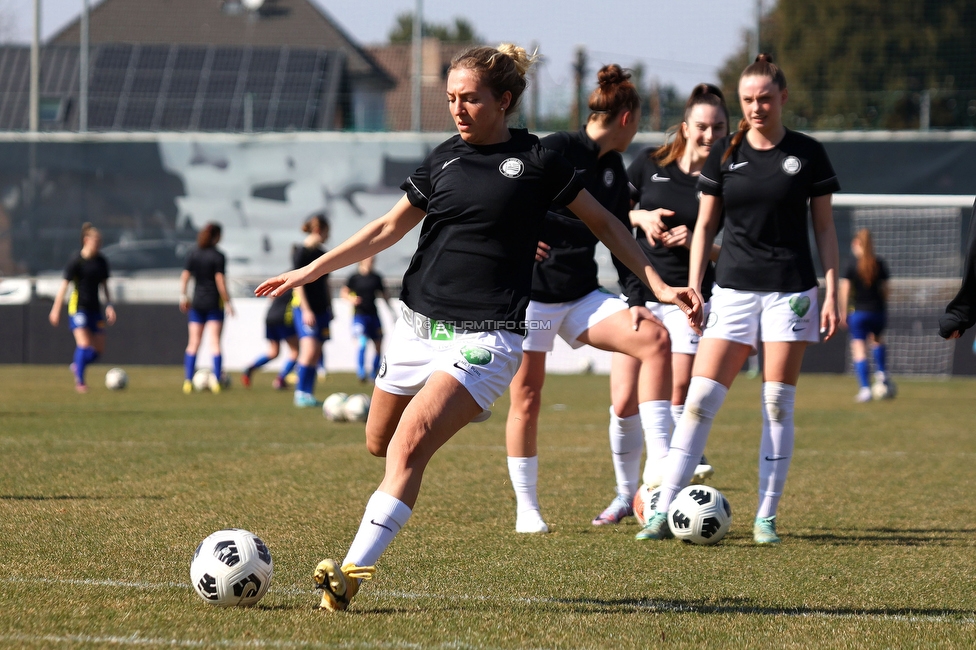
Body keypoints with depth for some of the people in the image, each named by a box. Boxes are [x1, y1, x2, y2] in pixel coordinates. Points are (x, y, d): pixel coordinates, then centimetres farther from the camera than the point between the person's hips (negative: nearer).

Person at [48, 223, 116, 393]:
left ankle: (77, 366, 30)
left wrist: (109, 306, 5)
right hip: (78, 307, -6)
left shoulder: (101, 261, 5)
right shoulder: (76, 261, -11)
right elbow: (64, 285, -10)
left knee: (99, 349, 4)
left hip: (95, 307, 6)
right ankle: (79, 381, -5)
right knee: (84, 344, -18)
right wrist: (56, 310, -11)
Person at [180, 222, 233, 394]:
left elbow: (184, 276, 2)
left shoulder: (193, 254, 3)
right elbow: (220, 280, -12)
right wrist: (227, 302, -7)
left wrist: (183, 296, 11)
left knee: (193, 343, 6)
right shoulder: (218, 257, -9)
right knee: (215, 343, -2)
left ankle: (188, 380, 0)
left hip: (197, 303, 4)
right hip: (214, 303, -4)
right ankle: (216, 381, -7)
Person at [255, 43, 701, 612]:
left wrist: (659, 285, 2)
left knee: (409, 444, -22)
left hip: (485, 337, -6)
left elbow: (603, 223, 8)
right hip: (418, 325, 6)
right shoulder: (444, 159, 9)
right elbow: (390, 228, 18)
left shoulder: (538, 161, -3)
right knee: (379, 444, 14)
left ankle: (352, 573, -28)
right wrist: (308, 272, 15)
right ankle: (463, 411, 44)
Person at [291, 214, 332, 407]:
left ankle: (308, 394, 5)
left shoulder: (322, 253, 14)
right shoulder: (302, 252, -8)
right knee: (309, 349, -18)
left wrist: (330, 308, 20)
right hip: (304, 308, -8)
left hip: (321, 309, 8)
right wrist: (306, 310, -17)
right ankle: (300, 393, -13)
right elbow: (298, 282, -12)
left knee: (316, 354, 3)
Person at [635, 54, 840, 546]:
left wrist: (832, 292, -2)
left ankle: (766, 518, 6)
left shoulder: (807, 154, 2)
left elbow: (824, 228, 6)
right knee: (700, 398, -7)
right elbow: (705, 225, 10)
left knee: (778, 405, 0)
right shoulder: (725, 153, 6)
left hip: (790, 290, -1)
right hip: (734, 288, 1)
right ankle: (662, 512, -8)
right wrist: (693, 288, 2)